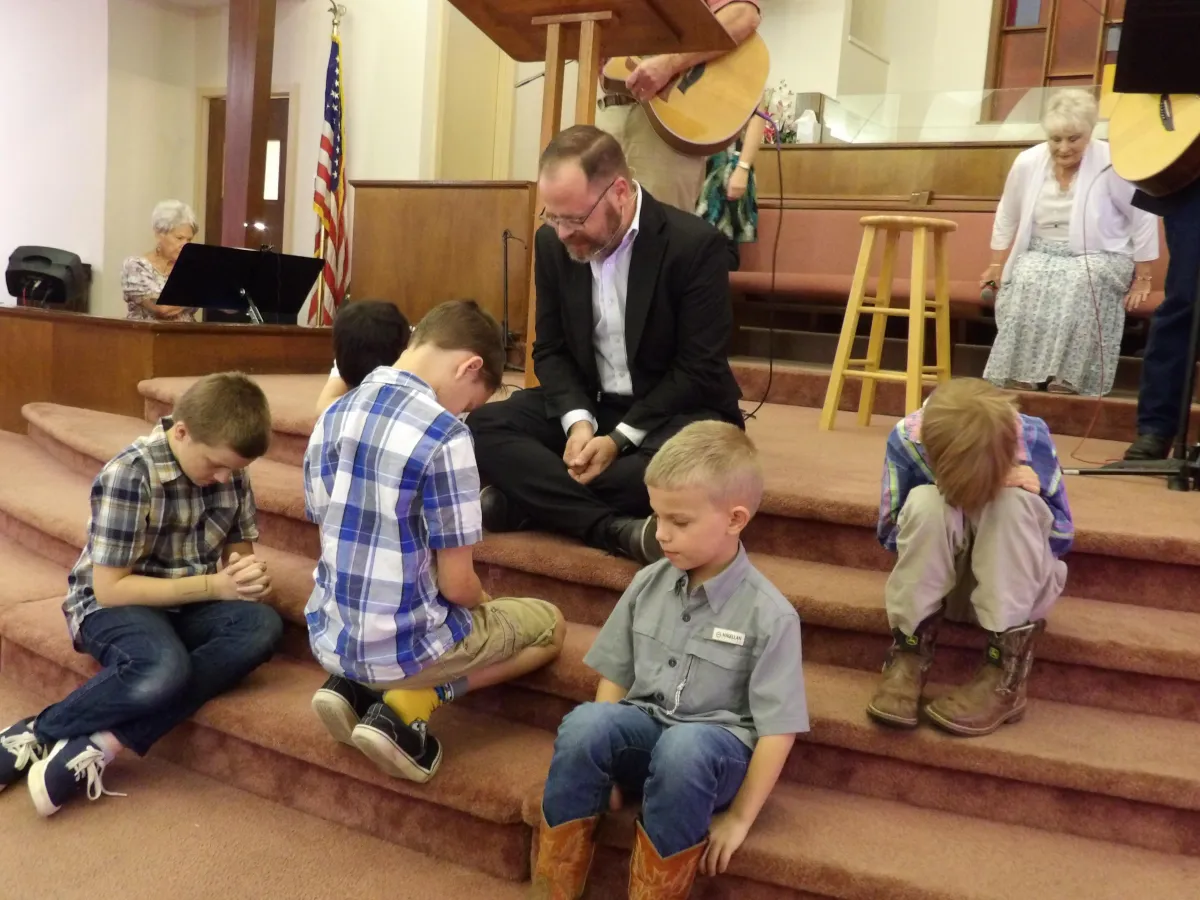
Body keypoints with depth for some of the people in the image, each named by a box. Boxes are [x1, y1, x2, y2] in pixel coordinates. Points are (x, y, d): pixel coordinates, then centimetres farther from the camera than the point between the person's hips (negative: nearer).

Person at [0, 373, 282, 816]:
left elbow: (238, 551, 8)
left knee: (262, 626, -29)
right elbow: (111, 588, -20)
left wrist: (249, 575, -17)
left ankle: (104, 742, -27)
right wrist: (213, 586, -23)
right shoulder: (129, 475, -21)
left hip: (188, 606, 6)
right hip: (113, 604, -6)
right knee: (164, 672, -39)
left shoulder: (230, 471, -4)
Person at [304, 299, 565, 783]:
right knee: (549, 624, 16)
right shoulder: (444, 436, -21)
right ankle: (405, 708, 0)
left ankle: (352, 685, 13)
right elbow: (456, 585, -18)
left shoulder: (332, 416, 0)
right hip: (402, 645, -7)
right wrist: (485, 602, 6)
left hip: (329, 636, 7)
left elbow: (329, 531, 10)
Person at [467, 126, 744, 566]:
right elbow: (551, 350, 3)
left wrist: (620, 439, -24)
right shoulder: (553, 243, -2)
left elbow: (700, 371, -17)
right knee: (480, 428, -18)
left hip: (673, 411, -4)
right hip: (587, 403, 5)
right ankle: (620, 529, -31)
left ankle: (521, 502, -24)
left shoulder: (696, 245, -17)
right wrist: (578, 421, -17)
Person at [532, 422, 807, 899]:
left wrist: (738, 818, -11)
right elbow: (615, 676, 9)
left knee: (682, 746, -39)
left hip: (716, 746, -4)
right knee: (583, 724, -30)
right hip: (644, 730, 4)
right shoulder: (648, 584, 2)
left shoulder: (769, 615, -11)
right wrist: (602, 760, -3)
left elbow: (778, 729, -10)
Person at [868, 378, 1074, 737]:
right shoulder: (906, 437, -21)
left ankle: (1006, 673, -29)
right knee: (925, 502, -31)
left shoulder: (1032, 437, -20)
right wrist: (940, 511, -28)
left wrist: (1036, 496, -28)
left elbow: (1063, 539, -8)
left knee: (1012, 503, -32)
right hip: (939, 579, 0)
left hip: (1018, 583, 0)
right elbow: (888, 534, -11)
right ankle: (909, 653, -22)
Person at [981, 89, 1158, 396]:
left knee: (1081, 283, -37)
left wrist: (1142, 278, -3)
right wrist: (998, 264, 14)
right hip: (1042, 254, 2)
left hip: (1100, 258, -2)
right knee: (1026, 283, -32)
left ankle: (1065, 382, -33)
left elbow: (1144, 218, -5)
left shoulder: (1112, 164, -14)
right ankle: (1019, 379, -29)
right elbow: (1007, 217, 11)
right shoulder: (1027, 163, -5)